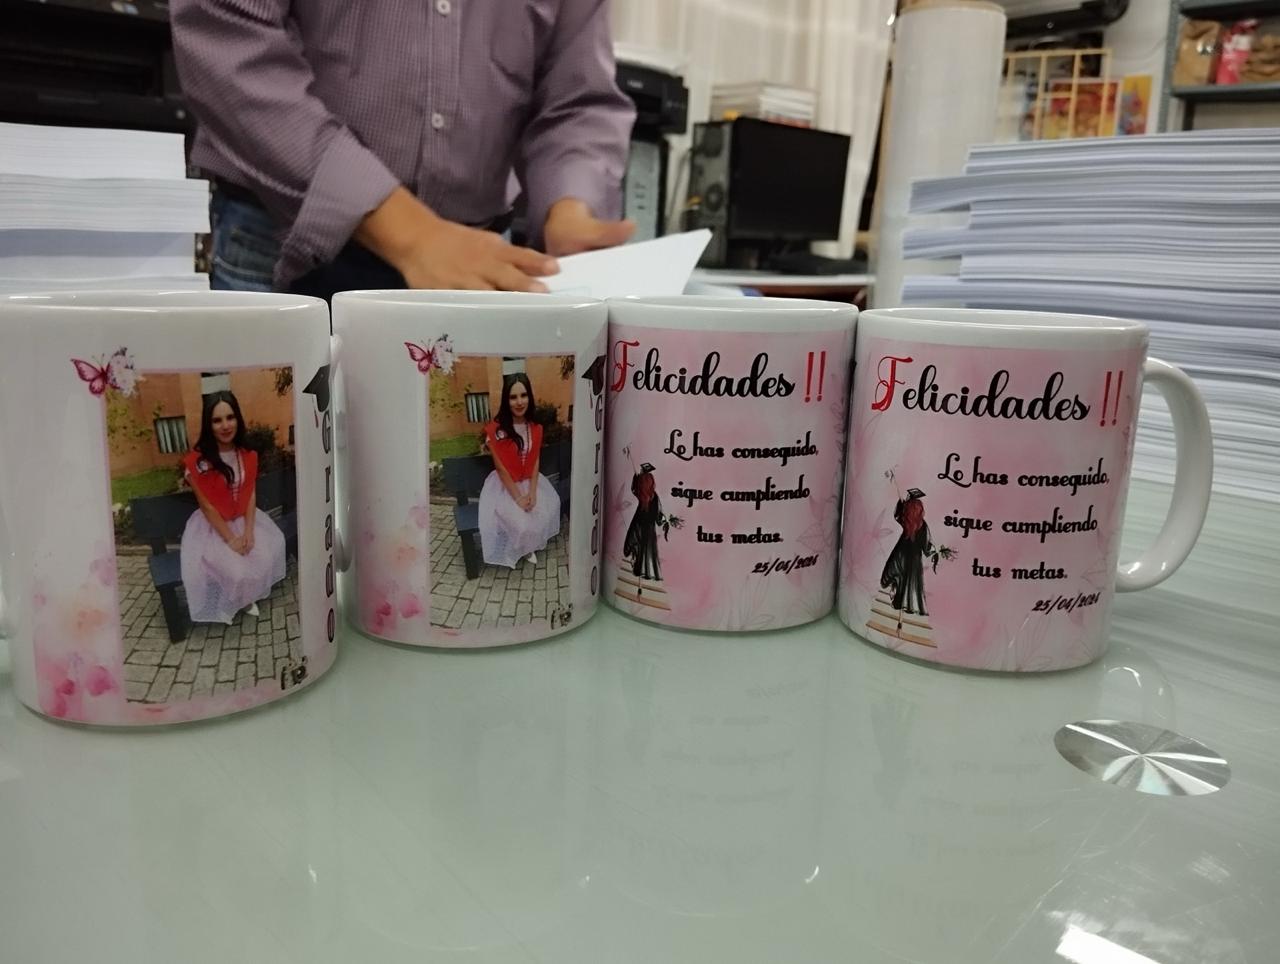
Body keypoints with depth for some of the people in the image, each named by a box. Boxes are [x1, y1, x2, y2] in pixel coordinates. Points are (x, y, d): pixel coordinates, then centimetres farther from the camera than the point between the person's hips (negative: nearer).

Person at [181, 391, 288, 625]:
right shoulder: (197, 460, -19)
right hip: (212, 526, -5)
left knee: (266, 558, -17)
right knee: (236, 571, -23)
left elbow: (251, 495, -2)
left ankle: (249, 597, 11)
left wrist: (248, 532, -15)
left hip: (245, 520, 5)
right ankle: (229, 604, 9)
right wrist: (231, 539, -18)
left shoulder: (248, 455, -3)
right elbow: (207, 506, -16)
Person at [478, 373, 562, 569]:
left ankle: (530, 546, 11)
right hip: (505, 485, -5)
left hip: (530, 481, 5)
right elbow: (501, 468, -16)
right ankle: (514, 552, 7)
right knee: (521, 523, -24)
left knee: (546, 513, -14)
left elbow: (535, 462, -1)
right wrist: (518, 497, -18)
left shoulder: (535, 428, -3)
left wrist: (532, 492, -14)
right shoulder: (496, 429, -19)